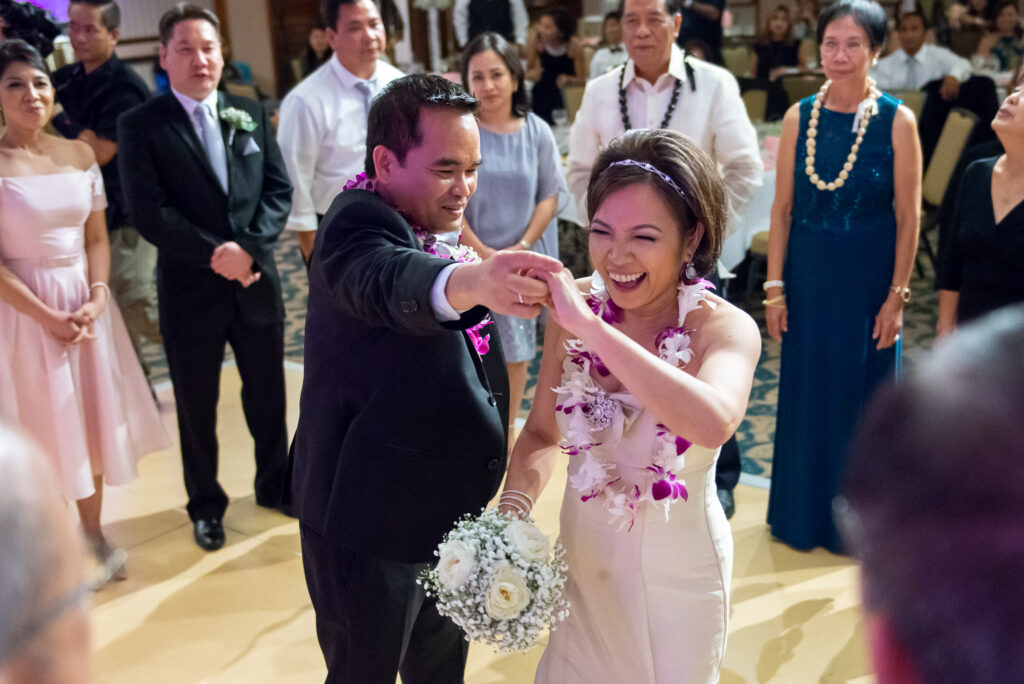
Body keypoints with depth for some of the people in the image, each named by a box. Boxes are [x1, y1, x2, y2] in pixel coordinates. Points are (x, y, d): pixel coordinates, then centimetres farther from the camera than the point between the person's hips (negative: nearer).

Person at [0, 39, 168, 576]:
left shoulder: (79, 155, 3)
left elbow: (97, 240, 6)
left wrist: (96, 299, -8)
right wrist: (48, 317, -15)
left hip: (85, 304, 4)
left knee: (93, 416, 12)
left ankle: (93, 532, 29)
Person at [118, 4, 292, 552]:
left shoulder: (250, 114, 5)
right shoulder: (140, 125, -6)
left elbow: (278, 190, 1)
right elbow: (148, 212, -13)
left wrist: (249, 248, -14)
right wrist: (216, 255, -18)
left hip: (256, 280, 3)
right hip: (188, 291, -3)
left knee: (268, 394, 17)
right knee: (196, 407, 12)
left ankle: (275, 484, 39)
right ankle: (205, 506, 32)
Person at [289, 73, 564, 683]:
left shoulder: (434, 229, 3)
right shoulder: (358, 227, -24)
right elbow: (390, 280, -50)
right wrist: (474, 281, -68)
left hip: (445, 512, 8)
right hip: (372, 525, -8)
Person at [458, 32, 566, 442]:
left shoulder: (536, 132, 0)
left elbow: (549, 196, 1)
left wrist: (523, 246, -10)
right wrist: (482, 252, -12)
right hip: (470, 259, -2)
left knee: (516, 352, 11)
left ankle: (507, 433, 27)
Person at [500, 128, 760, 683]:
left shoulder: (726, 328, -23)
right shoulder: (575, 307, -12)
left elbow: (714, 423, -45)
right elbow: (543, 432, 0)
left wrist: (589, 326, -45)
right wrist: (511, 511, -18)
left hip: (677, 569, -3)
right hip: (582, 553, 3)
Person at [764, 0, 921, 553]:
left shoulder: (896, 121, -8)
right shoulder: (799, 118, 0)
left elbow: (908, 217, -6)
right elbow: (783, 208, 2)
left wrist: (897, 295, -8)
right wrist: (774, 286, 0)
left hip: (868, 279, -2)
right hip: (809, 277, 2)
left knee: (863, 398, 10)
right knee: (805, 396, 12)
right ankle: (802, 513, 31)